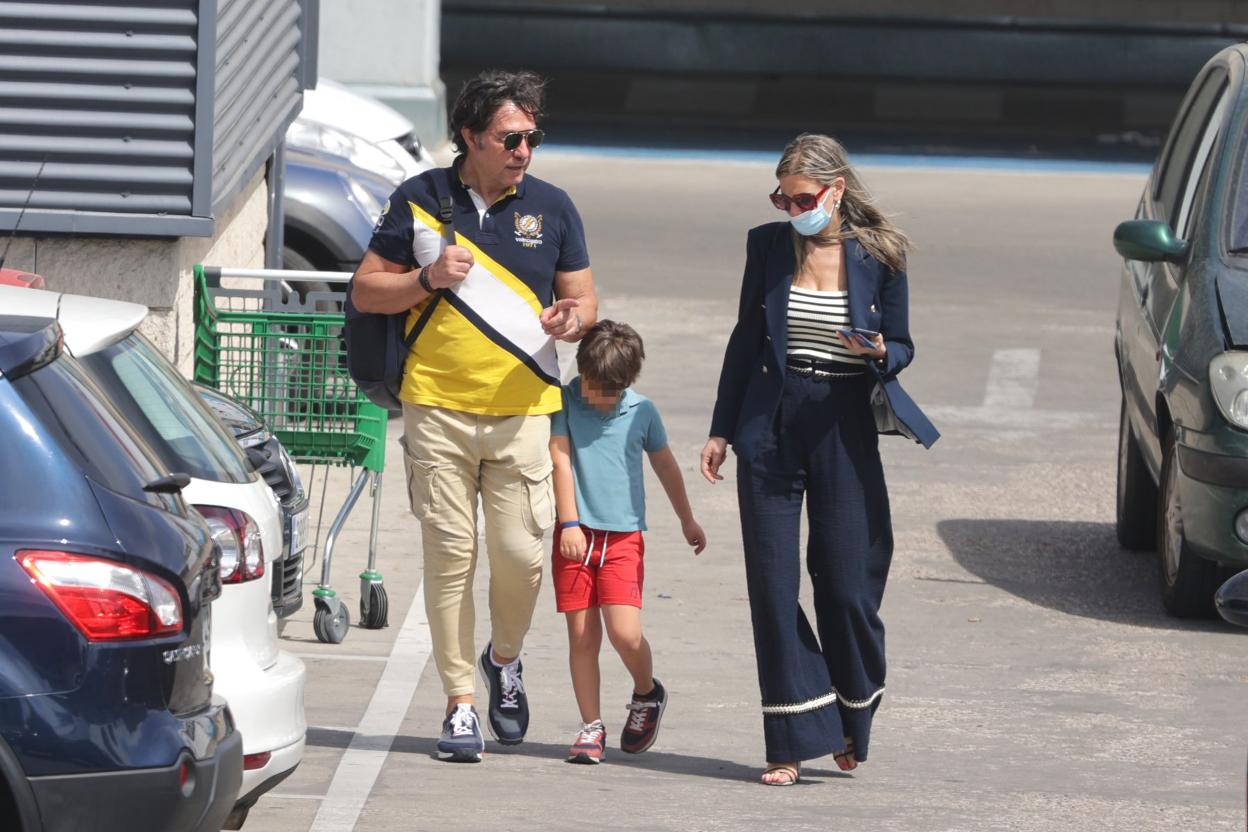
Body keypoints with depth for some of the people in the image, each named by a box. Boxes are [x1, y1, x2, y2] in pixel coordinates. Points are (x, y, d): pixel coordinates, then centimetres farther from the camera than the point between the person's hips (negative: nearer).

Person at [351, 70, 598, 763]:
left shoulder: (551, 207, 8)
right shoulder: (420, 201, 3)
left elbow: (583, 296, 14)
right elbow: (365, 291, 8)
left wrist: (573, 318, -10)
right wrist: (427, 280, -10)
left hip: (523, 410, 1)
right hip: (437, 407, -1)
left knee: (520, 551, -5)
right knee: (449, 553, -3)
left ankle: (505, 660, 24)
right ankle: (460, 703, 4)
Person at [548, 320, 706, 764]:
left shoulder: (642, 411, 4)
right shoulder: (565, 402, -1)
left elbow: (665, 465, 18)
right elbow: (561, 459, -4)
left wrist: (687, 520, 28)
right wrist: (570, 523, -10)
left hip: (624, 535, 0)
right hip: (577, 535, 0)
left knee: (625, 633, -11)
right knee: (581, 634, 0)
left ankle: (647, 694, 18)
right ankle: (591, 727, 10)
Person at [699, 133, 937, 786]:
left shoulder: (878, 256, 0)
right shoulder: (768, 246, 5)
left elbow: (902, 347, 7)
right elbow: (746, 340, 12)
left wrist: (877, 352, -17)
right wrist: (721, 430, 10)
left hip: (843, 427, -2)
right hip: (771, 424, 2)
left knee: (846, 582, -3)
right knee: (772, 581, -3)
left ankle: (854, 716, 22)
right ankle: (794, 740, 1)